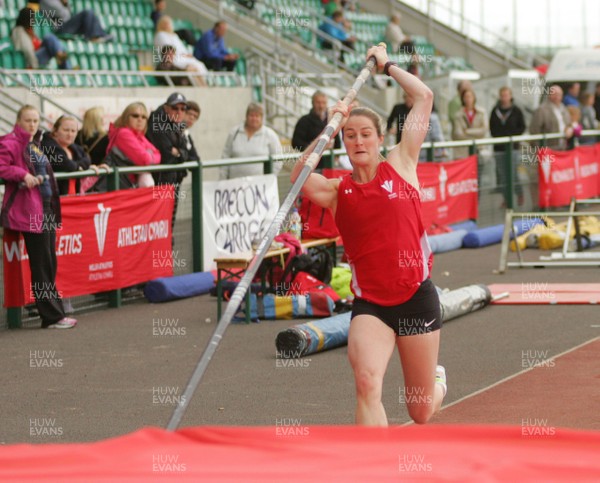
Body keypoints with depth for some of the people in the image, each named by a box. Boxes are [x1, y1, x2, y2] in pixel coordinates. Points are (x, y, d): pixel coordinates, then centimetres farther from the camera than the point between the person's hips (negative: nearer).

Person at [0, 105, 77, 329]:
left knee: (49, 264, 10)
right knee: (41, 264, -6)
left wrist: (41, 177, 15)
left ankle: (52, 314, 15)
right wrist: (23, 175, -25)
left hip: (46, 208, 9)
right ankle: (53, 316, -3)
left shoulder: (34, 144, 20)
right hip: (30, 211, -9)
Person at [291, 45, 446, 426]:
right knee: (367, 382, -27)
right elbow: (299, 178, -20)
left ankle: (438, 380, 51)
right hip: (370, 304, 0)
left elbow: (424, 97, 0)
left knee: (421, 412, 13)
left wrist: (387, 65, 8)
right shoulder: (337, 191, 3)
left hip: (417, 298, 0)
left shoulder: (400, 165, 2)